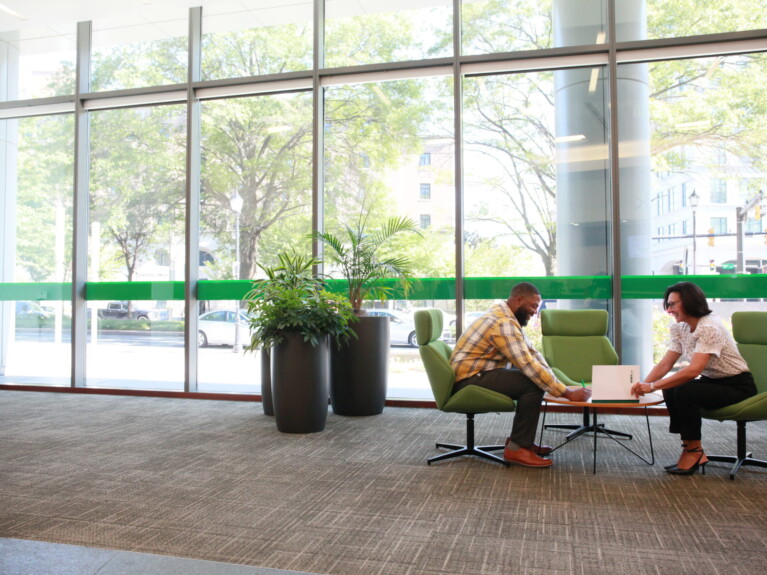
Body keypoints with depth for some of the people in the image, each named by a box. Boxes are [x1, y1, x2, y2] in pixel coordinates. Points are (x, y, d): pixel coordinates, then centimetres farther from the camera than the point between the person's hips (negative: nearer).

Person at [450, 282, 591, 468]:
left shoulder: (506, 316, 12)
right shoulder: (502, 323, -22)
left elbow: (531, 352, 11)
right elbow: (528, 365, -27)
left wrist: (555, 382, -2)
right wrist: (567, 392, -23)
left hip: (478, 375, 11)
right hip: (469, 380, -11)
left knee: (540, 379, 11)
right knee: (533, 384, -21)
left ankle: (520, 439, 16)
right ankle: (516, 449, -12)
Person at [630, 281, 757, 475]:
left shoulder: (709, 328, -25)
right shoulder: (681, 329, 1)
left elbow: (693, 370, -34)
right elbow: (665, 364, -2)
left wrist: (652, 386, -36)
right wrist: (643, 384, -19)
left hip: (737, 386, -8)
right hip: (712, 382, 8)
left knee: (684, 392, -29)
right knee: (670, 390, -16)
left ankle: (694, 451, -9)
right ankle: (690, 450, -4)